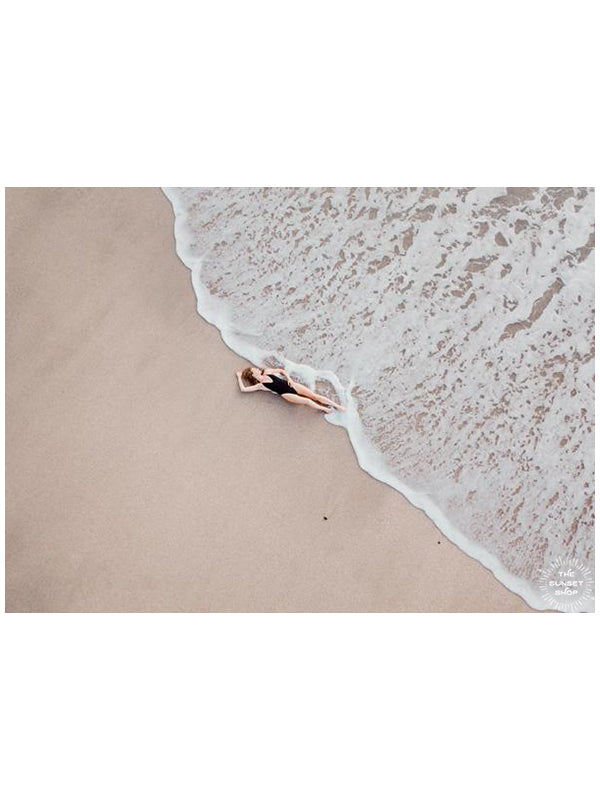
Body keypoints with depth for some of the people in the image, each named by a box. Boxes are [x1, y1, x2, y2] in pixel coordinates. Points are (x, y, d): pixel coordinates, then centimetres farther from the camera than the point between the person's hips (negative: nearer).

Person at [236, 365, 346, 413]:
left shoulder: (267, 372, 13)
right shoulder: (260, 386, -1)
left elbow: (282, 370, 21)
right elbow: (243, 389, -8)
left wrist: (289, 378, 4)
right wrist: (239, 377, 4)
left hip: (290, 385, 4)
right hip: (286, 393, -4)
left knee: (314, 395, -6)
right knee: (307, 401, -23)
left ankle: (337, 406, -3)